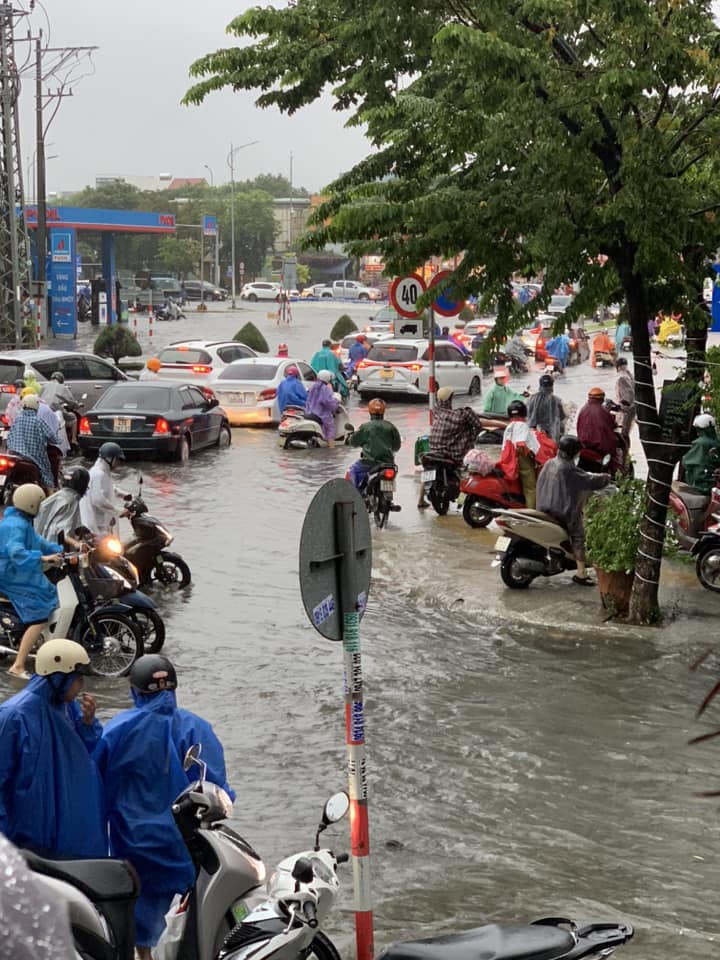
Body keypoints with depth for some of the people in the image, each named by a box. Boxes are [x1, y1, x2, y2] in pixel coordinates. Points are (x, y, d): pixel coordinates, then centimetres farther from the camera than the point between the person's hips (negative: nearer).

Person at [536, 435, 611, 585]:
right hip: (566, 511, -8)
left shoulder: (549, 464, 3)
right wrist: (606, 478, 5)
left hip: (545, 509, 8)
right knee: (578, 538, -1)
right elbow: (591, 481, -15)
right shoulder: (570, 471, -19)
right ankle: (581, 573, -4)